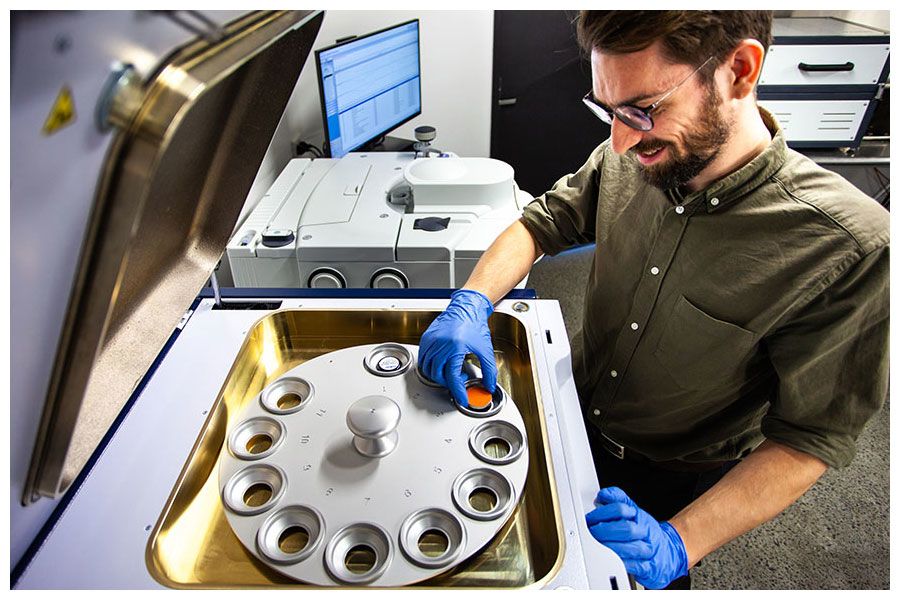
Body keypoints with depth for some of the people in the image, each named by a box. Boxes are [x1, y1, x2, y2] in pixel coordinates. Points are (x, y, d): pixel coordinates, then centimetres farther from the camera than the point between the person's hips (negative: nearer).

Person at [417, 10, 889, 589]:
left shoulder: (850, 248, -30)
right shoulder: (626, 161, -19)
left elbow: (810, 438, -23)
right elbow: (541, 223, -6)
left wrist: (679, 542, -33)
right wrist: (472, 302, -25)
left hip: (671, 479, -3)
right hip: (574, 415, 4)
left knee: (637, 577, 25)